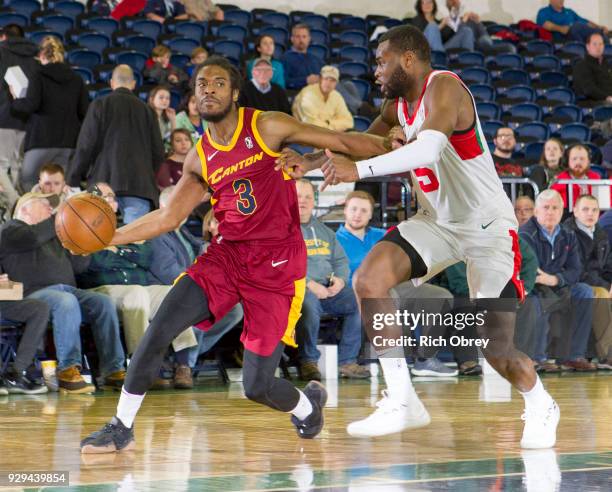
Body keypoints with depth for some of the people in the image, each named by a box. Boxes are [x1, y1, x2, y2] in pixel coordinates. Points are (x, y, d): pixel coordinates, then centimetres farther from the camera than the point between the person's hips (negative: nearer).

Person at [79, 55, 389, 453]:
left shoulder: (267, 128, -6)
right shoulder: (200, 159, 8)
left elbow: (341, 142, -2)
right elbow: (169, 217, 14)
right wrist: (111, 237, 6)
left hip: (278, 263, -4)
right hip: (227, 254, 4)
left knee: (257, 386, -6)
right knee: (160, 327, -16)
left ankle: (309, 403, 30)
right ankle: (122, 428, -2)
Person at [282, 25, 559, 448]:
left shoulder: (443, 88, -22)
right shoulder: (398, 105, 5)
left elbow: (428, 150, -40)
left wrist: (359, 170, -47)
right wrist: (308, 163, 7)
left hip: (488, 224, -8)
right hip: (438, 221, 8)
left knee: (497, 347, -9)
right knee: (370, 279, -16)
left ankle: (541, 405, 25)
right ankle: (402, 403, -10)